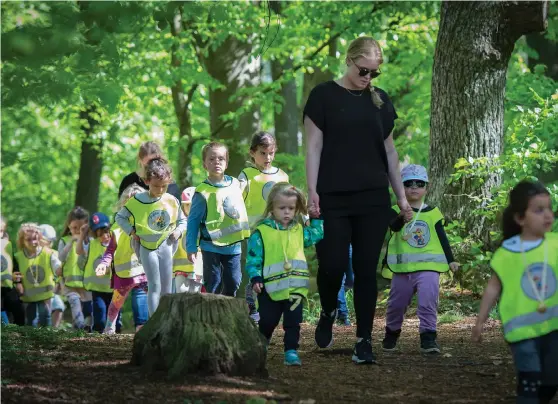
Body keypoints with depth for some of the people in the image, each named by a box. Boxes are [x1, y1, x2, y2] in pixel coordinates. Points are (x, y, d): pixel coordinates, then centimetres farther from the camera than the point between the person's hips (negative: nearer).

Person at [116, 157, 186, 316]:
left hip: (165, 245, 3)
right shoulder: (137, 201, -11)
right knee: (154, 286, -9)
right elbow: (120, 217, 2)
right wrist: (131, 231, -10)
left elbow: (182, 220, 12)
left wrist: (178, 230, -7)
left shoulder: (172, 201, -4)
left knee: (167, 289, 7)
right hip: (147, 247, -3)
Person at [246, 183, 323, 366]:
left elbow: (316, 234, 25)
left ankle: (291, 351, 5)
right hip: (271, 288, -3)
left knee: (293, 322, 0)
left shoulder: (299, 231, 9)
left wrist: (316, 219, 14)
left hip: (295, 287, 3)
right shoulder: (261, 232, -5)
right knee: (267, 321, 7)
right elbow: (253, 259, -6)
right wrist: (255, 278, -15)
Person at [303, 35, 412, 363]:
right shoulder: (325, 95, 0)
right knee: (332, 265, -8)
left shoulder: (380, 100, 11)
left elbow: (389, 150, 15)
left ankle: (364, 340, 6)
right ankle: (328, 313, 23)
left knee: (366, 269, 0)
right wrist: (312, 191, -11)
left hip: (373, 200, 3)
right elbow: (314, 146, -2)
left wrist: (402, 197, 12)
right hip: (334, 200, -3)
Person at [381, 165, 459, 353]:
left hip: (428, 267, 0)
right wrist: (403, 214, -41)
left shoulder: (433, 213, 7)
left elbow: (442, 238, 11)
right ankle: (391, 334, 34)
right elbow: (393, 226, -21)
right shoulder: (397, 211, 1)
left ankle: (428, 338, -13)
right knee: (397, 304, 13)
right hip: (402, 268, 0)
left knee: (428, 301, -16)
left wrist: (450, 260, 6)